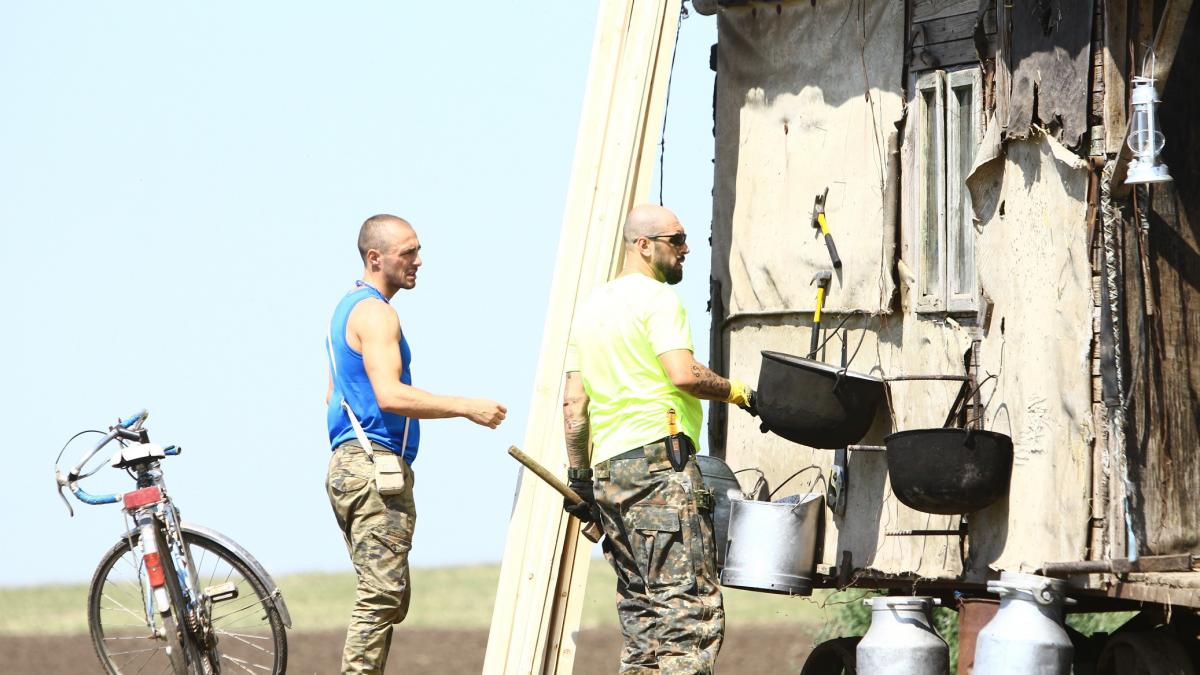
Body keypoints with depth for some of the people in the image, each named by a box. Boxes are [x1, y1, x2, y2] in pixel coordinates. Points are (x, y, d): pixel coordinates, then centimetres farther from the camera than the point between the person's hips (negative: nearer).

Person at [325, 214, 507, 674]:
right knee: (383, 595, -13)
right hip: (375, 468, -11)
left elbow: (334, 394, 28)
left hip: (350, 465, 11)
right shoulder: (374, 312, -12)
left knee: (389, 595, 12)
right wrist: (466, 408, -22)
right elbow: (389, 395, -25)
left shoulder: (350, 307, 21)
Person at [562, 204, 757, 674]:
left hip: (607, 471, 9)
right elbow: (683, 374, -17)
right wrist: (734, 391, -1)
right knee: (689, 607, -13)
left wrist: (579, 476, 19)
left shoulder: (591, 307, 21)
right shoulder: (657, 298, -4)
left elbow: (573, 402, 19)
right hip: (659, 460, -9)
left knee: (641, 613, 10)